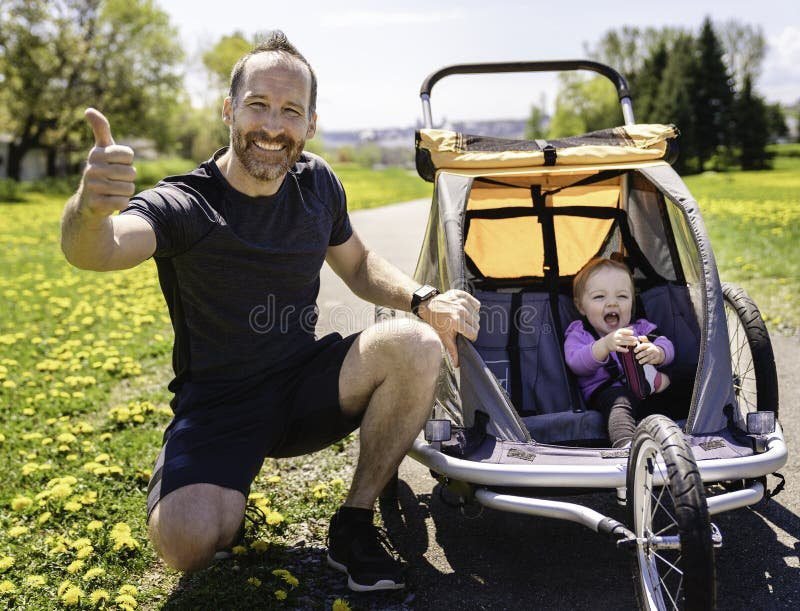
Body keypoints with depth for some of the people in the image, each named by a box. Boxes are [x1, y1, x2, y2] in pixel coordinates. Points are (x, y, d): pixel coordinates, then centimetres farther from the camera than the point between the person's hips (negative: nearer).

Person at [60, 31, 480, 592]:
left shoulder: (316, 182, -1)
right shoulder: (184, 205, -17)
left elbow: (358, 264, 13)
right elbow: (96, 251, -37)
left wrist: (424, 299, -8)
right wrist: (91, 208, -62)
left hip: (304, 387, 4)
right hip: (216, 404, -4)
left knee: (415, 345, -23)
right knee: (188, 542, -30)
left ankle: (355, 522, -6)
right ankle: (221, 486, 9)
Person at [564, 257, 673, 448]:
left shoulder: (641, 327, 22)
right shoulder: (578, 334, 10)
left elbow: (666, 346, 4)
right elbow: (576, 363, -12)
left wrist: (657, 353, -24)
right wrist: (605, 345, -32)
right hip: (607, 388, -5)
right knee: (619, 401, -42)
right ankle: (626, 445, -67)